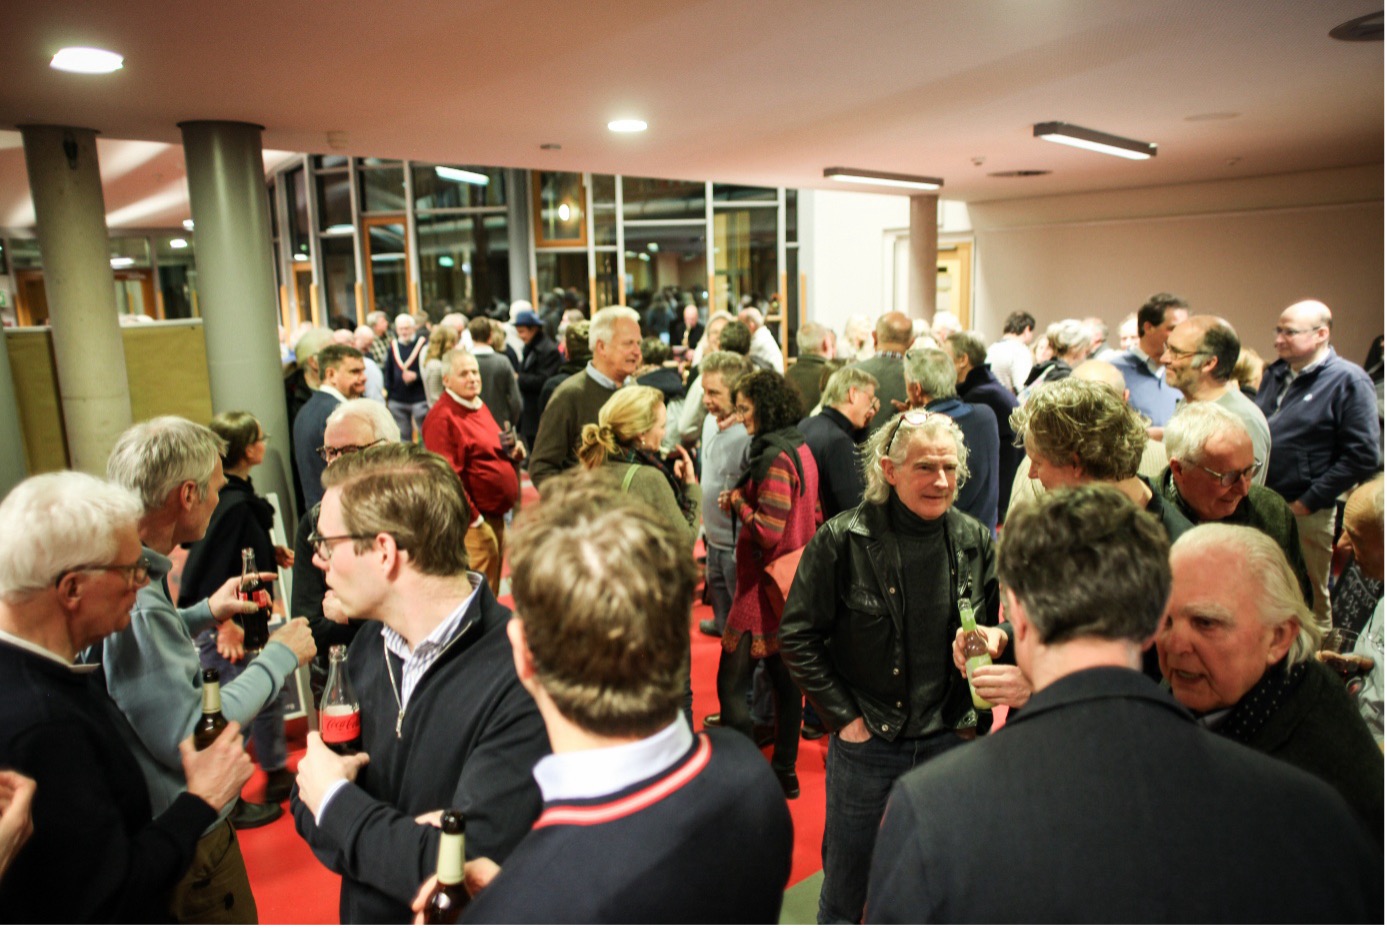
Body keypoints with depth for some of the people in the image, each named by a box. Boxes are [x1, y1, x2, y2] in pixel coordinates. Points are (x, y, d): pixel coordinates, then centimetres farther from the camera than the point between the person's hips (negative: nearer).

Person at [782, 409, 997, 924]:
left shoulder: (977, 542, -3)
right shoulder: (843, 539, -14)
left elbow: (993, 632, 9)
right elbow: (798, 637, -9)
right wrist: (844, 717, -9)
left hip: (949, 741, 3)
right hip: (865, 742, -2)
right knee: (847, 881, 16)